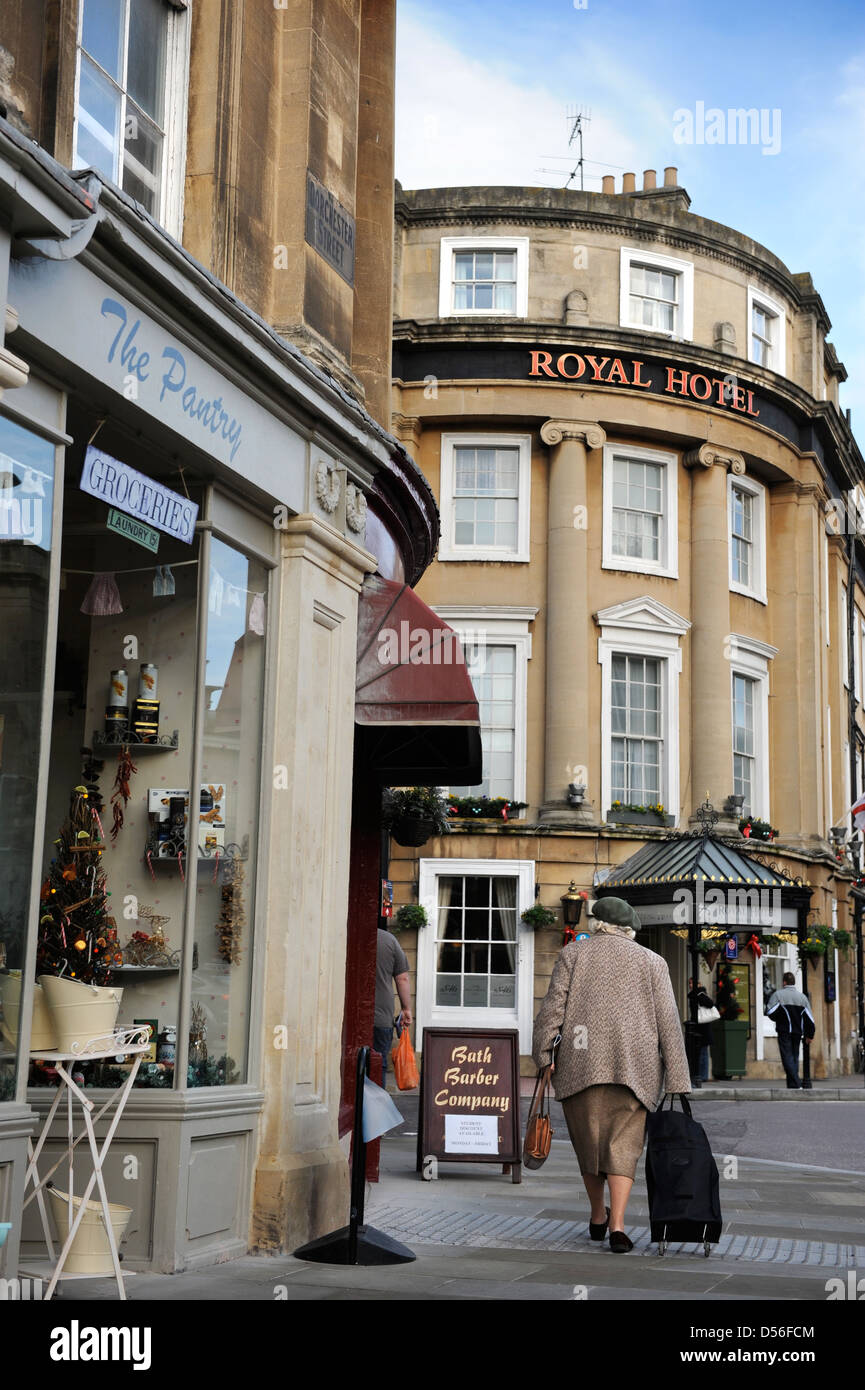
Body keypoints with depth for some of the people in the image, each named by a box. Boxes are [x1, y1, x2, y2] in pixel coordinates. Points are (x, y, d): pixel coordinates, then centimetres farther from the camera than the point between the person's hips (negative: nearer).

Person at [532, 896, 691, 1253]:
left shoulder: (574, 953, 9)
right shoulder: (652, 962, 11)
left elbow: (553, 1007, -1)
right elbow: (668, 1024, 5)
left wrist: (541, 1056, 3)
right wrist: (678, 1083, 5)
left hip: (581, 1061, 0)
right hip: (634, 1063, 0)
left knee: (588, 1138, 15)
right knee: (623, 1144, 3)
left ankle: (598, 1217, 29)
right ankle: (617, 1225, -12)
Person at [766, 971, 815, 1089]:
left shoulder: (778, 994, -4)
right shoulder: (802, 996, 10)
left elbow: (769, 1012, -12)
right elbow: (809, 1018, 10)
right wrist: (809, 1035, 16)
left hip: (784, 1031, -4)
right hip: (798, 1032, 4)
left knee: (787, 1057, -6)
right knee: (795, 1056, 12)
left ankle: (795, 1084, -16)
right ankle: (793, 1083, 11)